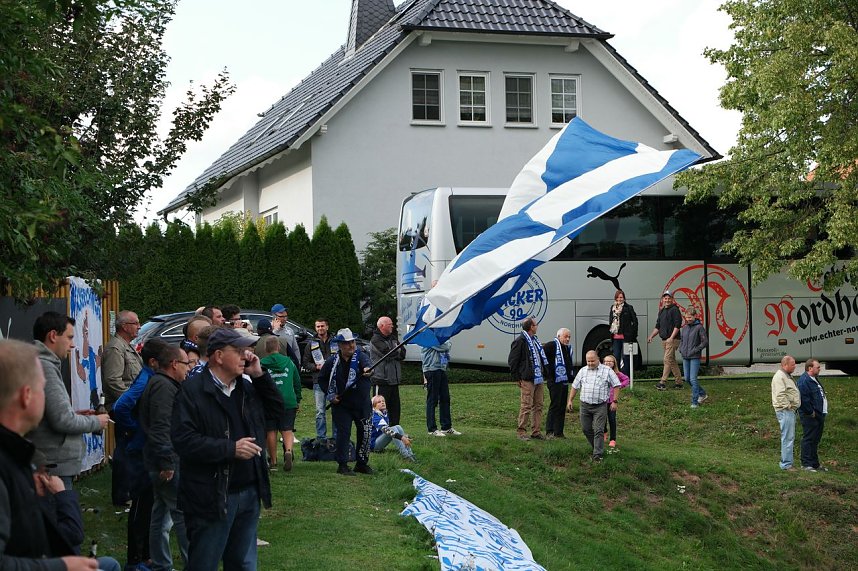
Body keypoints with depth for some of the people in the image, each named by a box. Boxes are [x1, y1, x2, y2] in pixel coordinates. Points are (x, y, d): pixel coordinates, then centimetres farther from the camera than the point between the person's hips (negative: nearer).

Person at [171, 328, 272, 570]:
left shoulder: (246, 387, 10)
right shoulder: (192, 390, -12)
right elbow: (183, 440, -21)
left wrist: (260, 375, 2)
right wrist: (231, 448, -23)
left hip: (249, 493, 7)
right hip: (212, 497, -7)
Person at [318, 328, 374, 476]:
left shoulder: (360, 356, -7)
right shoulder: (332, 362, -3)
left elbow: (366, 363, -31)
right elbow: (321, 378, 10)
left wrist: (367, 369, -55)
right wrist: (330, 395, -1)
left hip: (362, 404, 1)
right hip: (341, 405, -1)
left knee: (365, 433, 6)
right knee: (343, 433, -7)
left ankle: (362, 463, 21)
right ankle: (342, 465, 1)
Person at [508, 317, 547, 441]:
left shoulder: (535, 340, 19)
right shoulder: (520, 341, -9)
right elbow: (512, 361, -11)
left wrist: (543, 374, 19)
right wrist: (517, 378, -11)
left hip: (539, 379, 9)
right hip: (527, 380, -9)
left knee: (538, 406, 9)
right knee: (526, 406, -8)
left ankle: (536, 431, 15)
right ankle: (521, 432, -3)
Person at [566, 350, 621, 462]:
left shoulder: (607, 371, -1)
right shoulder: (582, 371, 10)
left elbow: (616, 385, 0)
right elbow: (575, 386, 16)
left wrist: (614, 401, -5)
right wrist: (570, 400, 12)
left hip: (600, 406, -4)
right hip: (585, 405, 4)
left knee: (598, 430, -9)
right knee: (586, 429, 8)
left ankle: (597, 454, -9)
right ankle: (597, 447, 27)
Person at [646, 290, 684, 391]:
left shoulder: (675, 310, -7)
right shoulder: (661, 311, 19)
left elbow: (677, 326, -15)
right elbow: (658, 326, 24)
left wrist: (671, 338, -21)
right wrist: (651, 336, 12)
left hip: (672, 340, -9)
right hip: (664, 340, 9)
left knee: (667, 360, -12)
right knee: (672, 361, 11)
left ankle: (662, 382, -14)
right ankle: (678, 382, 17)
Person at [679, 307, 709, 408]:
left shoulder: (699, 327, -9)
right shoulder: (685, 327, 9)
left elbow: (705, 342, -11)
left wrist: (695, 350, -14)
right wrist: (681, 349, 7)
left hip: (695, 358, -7)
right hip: (685, 357, 7)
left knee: (693, 379, -11)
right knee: (687, 378, 11)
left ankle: (695, 401, -5)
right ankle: (702, 393, 30)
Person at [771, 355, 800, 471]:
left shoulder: (787, 376, 20)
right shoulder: (779, 377, -14)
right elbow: (780, 395, -23)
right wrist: (788, 406, -19)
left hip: (790, 410, 11)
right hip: (785, 411, -11)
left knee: (789, 437, 14)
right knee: (788, 438, -10)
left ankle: (786, 462, 20)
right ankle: (786, 464, -9)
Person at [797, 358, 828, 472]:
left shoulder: (815, 380, 17)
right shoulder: (804, 381, -17)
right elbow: (804, 399, -24)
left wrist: (822, 413, 16)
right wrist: (811, 412, -19)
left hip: (818, 415, 10)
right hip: (810, 416, -10)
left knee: (815, 440, 15)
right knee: (808, 439, -6)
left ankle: (815, 464, 22)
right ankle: (806, 464, -2)